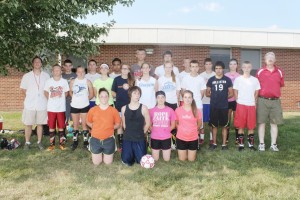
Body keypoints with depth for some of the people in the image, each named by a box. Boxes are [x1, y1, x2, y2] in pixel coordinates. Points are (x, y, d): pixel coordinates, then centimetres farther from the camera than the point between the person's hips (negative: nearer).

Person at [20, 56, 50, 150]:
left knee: (40, 124, 8)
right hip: (30, 104, 0)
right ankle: (27, 142, 17)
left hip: (42, 104, 0)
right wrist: (30, 97, 1)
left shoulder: (46, 76, 3)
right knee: (28, 124, 5)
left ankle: (39, 142, 18)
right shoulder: (26, 76, 2)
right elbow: (23, 89, 7)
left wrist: (45, 98, -1)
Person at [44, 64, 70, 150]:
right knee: (51, 126, 6)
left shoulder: (64, 81, -2)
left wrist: (60, 99, 2)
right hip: (51, 107, 1)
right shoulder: (48, 81, 0)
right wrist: (51, 99, 2)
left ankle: (62, 143, 17)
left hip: (61, 107, -1)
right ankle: (52, 143, 17)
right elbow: (45, 92, 10)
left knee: (61, 126, 5)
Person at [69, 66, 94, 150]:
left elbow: (91, 94, 3)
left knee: (84, 124, 3)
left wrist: (85, 99, 3)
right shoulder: (72, 81, 3)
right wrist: (75, 99, 3)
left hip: (85, 106, -2)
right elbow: (70, 92, 12)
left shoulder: (87, 82, -1)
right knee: (75, 125, 9)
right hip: (74, 106, 2)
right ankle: (75, 141, 20)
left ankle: (85, 141, 14)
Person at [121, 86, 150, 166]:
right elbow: (124, 123, 10)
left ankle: (137, 154, 33)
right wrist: (129, 132, 9)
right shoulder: (124, 108, -1)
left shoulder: (143, 108, -7)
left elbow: (148, 123, 0)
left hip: (140, 139, -1)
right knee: (127, 161, 1)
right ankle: (132, 154, 34)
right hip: (127, 138, 1)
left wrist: (141, 133, 4)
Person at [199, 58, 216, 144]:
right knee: (202, 120, 4)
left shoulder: (215, 75, 3)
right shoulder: (201, 75, 4)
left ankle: (211, 138, 16)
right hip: (203, 101, 0)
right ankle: (202, 137, 14)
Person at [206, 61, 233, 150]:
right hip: (213, 106, 1)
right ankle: (214, 143, 21)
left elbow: (231, 93, 6)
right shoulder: (211, 80, 3)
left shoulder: (227, 80, 1)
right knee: (214, 125, 9)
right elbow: (207, 93, 10)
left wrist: (224, 97, -1)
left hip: (224, 106, -1)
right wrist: (214, 95, 1)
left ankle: (224, 144, 16)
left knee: (224, 126, 6)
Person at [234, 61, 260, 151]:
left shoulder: (255, 80, 6)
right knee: (240, 126, 2)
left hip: (251, 105, 2)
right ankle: (241, 144, 10)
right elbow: (235, 92, 5)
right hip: (241, 105, -1)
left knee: (251, 126, 4)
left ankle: (251, 144, 15)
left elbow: (256, 93, 10)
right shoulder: (238, 79, 1)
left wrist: (255, 102, 3)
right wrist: (238, 101, -2)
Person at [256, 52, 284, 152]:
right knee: (261, 122, 2)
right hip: (262, 101, -1)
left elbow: (281, 85, 13)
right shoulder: (260, 72, 2)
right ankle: (261, 144, 10)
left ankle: (273, 144, 13)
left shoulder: (280, 72, 6)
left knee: (274, 123, 5)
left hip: (275, 101, 2)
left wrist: (274, 92, 6)